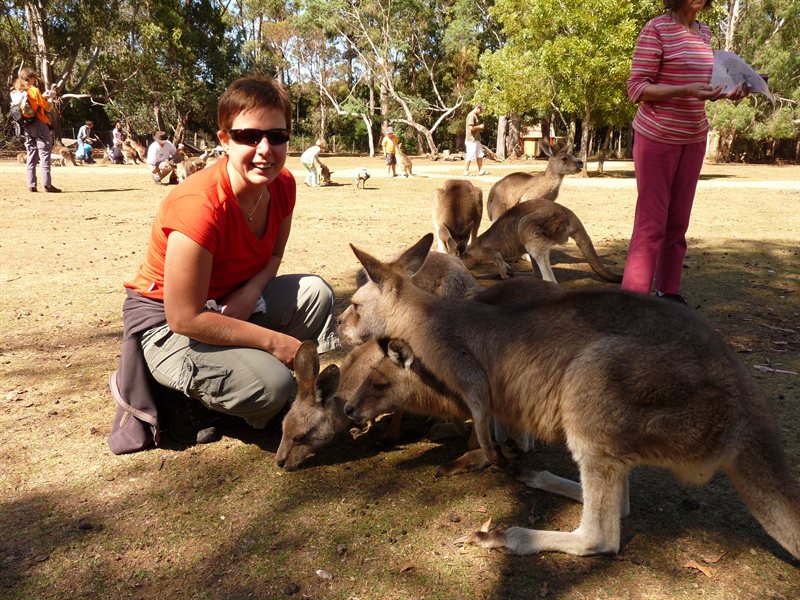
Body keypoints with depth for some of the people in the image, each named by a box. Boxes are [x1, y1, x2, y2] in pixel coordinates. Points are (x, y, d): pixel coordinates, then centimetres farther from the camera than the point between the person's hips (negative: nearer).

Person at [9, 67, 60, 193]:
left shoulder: (17, 92, 9)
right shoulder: (34, 90, -11)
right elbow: (48, 108, -7)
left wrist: (43, 96, 19)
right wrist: (50, 98, 10)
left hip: (27, 127, 7)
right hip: (39, 125, -7)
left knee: (30, 155, 9)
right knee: (44, 154, -6)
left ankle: (31, 185, 4)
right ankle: (47, 184, -12)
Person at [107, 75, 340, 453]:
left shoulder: (283, 185, -9)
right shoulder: (199, 205, -32)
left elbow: (273, 256, 6)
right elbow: (185, 318, -29)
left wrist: (249, 293, -18)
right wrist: (274, 341, -24)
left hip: (231, 303, 7)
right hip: (165, 322, -7)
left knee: (316, 292, -12)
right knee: (271, 385, -25)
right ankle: (168, 391, 0)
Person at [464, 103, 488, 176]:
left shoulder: (475, 115, 17)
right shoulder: (471, 115, -15)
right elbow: (471, 128, -23)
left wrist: (479, 128, 12)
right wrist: (479, 126, -12)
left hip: (476, 140, 11)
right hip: (471, 140, -10)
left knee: (480, 155, 13)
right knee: (470, 156, -6)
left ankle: (481, 170, 19)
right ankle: (466, 171, 1)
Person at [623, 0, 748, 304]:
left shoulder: (704, 32, 12)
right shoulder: (657, 29, -9)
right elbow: (637, 88, -13)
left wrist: (726, 92, 3)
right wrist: (687, 90, -23)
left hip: (693, 139, 7)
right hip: (657, 137, -7)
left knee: (678, 221, 8)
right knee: (651, 222, -9)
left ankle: (668, 292, 16)